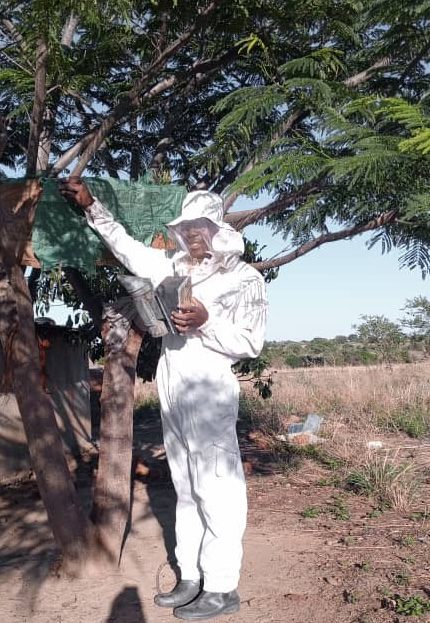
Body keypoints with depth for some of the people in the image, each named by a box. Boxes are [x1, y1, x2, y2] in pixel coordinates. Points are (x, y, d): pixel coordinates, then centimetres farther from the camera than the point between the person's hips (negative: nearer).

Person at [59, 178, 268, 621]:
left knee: (216, 490, -4)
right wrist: (91, 207, 22)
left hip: (209, 389, -7)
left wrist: (205, 323, -18)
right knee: (186, 490, 12)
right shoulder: (174, 268, 15)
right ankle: (191, 578, 22)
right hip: (171, 389, 7)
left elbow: (250, 343, -6)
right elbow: (127, 247, 24)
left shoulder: (244, 279, -2)